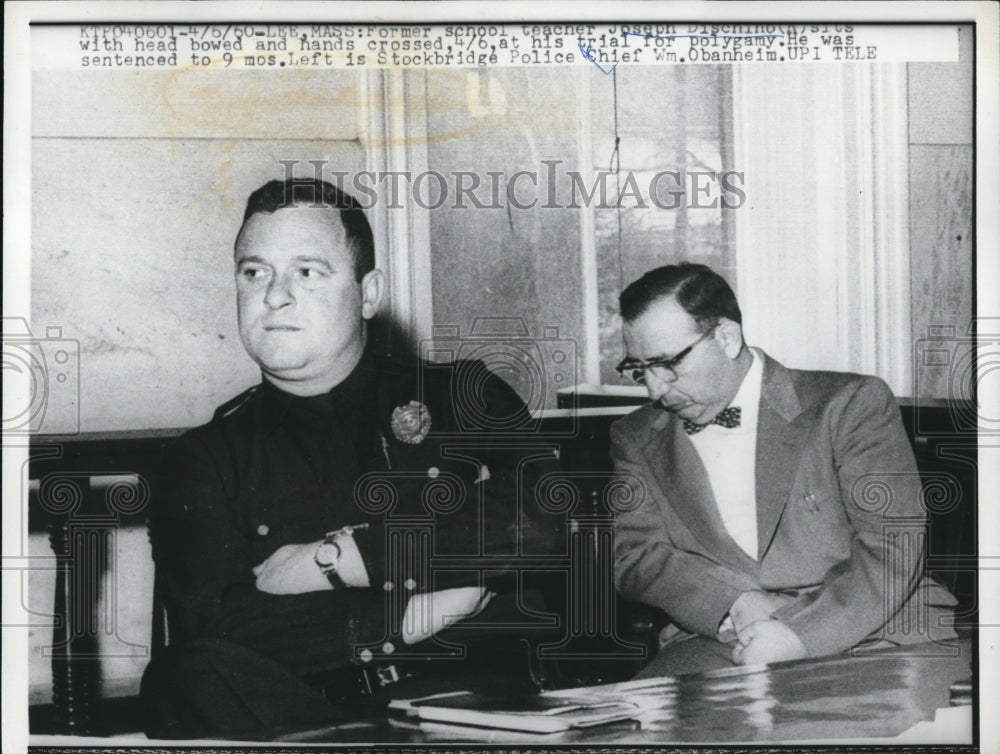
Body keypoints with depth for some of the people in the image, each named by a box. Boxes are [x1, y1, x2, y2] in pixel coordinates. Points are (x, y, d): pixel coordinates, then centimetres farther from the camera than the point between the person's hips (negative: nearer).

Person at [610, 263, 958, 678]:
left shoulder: (851, 403, 3)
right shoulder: (636, 438, 15)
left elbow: (894, 551, -4)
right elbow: (634, 558, 6)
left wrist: (801, 632, -18)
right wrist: (736, 607, -11)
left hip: (862, 633, -1)